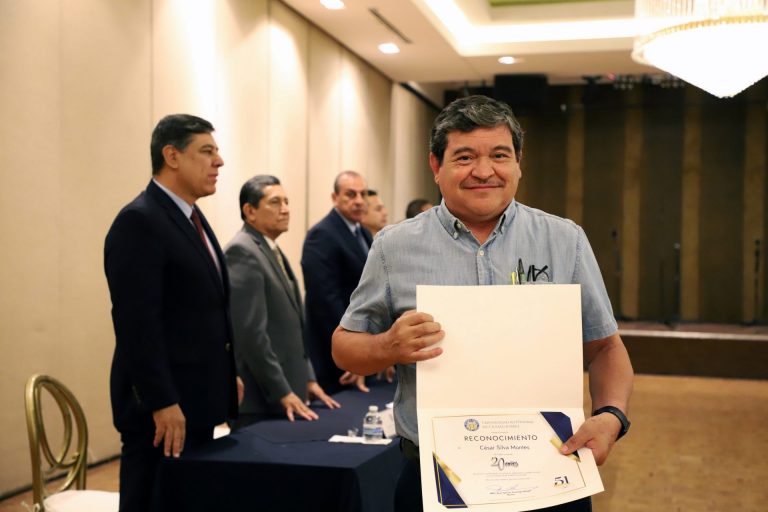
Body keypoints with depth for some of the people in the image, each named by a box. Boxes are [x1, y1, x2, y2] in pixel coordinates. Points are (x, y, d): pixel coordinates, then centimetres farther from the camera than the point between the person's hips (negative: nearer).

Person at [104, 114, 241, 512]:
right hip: (163, 408, -9)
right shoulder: (139, 221, -15)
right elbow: (137, 322, -22)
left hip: (197, 398, 9)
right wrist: (162, 403, -23)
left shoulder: (192, 218, 15)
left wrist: (228, 375, 18)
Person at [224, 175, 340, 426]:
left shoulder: (273, 251, 15)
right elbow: (250, 332, -20)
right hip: (260, 398, -9)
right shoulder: (242, 252, -14)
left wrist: (308, 379, 14)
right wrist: (283, 392, -18)